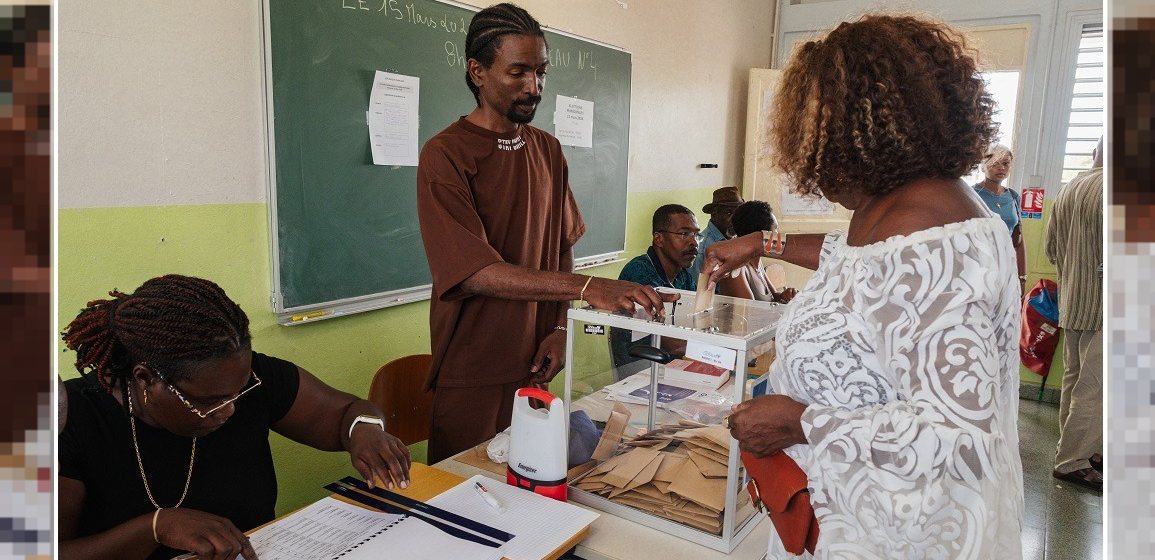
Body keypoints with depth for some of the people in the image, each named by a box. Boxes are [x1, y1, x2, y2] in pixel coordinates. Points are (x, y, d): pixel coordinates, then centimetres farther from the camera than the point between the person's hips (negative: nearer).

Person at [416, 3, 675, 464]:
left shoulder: (548, 151, 8)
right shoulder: (445, 155, -13)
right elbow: (476, 272, -22)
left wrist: (560, 327, -2)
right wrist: (588, 287, -30)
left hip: (537, 366, 5)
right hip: (472, 376, -5)